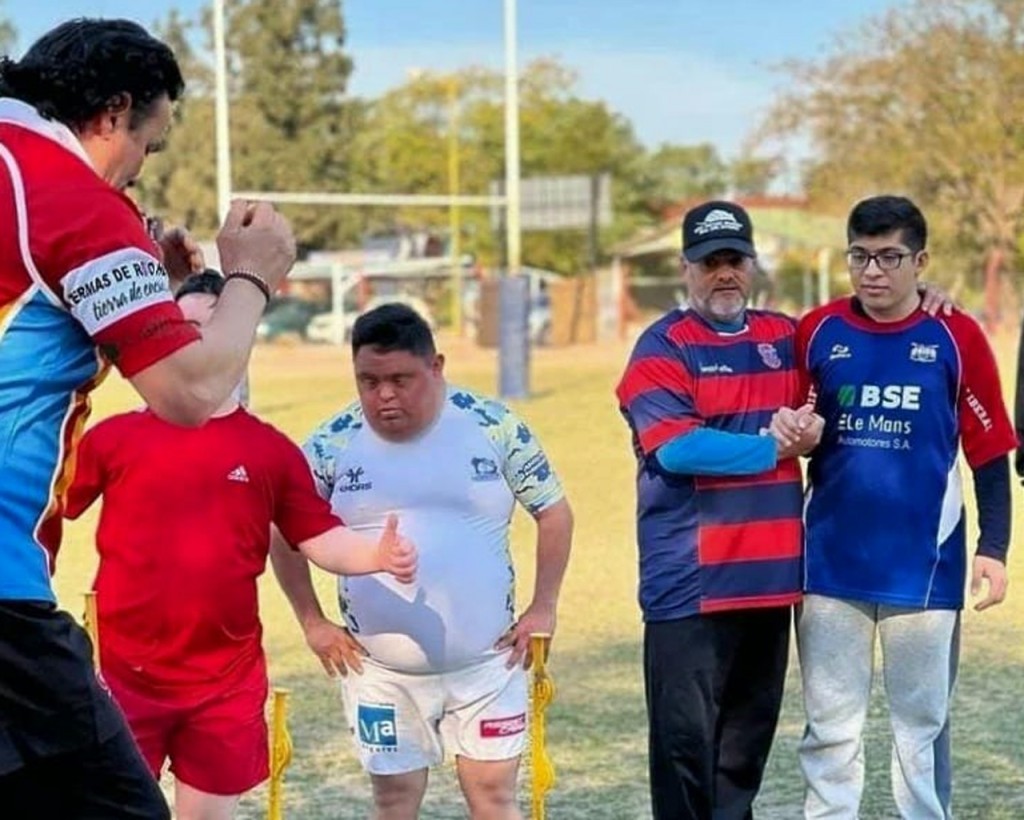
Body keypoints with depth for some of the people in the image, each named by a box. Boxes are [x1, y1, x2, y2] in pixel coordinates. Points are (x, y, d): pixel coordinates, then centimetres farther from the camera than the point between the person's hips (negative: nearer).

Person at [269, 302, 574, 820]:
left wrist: (543, 609, -4)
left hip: (486, 662, -1)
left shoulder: (495, 428, -7)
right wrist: (312, 621, 1)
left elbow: (553, 512, 2)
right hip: (381, 670, 1)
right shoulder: (332, 444, -5)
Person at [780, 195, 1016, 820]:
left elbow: (990, 451, 0)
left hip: (924, 565, -2)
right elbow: (790, 430, 13)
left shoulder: (956, 337, -3)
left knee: (923, 723, 8)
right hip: (832, 562, 2)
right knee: (831, 728, 7)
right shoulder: (817, 333, 2)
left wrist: (994, 547, -6)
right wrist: (789, 433, -10)